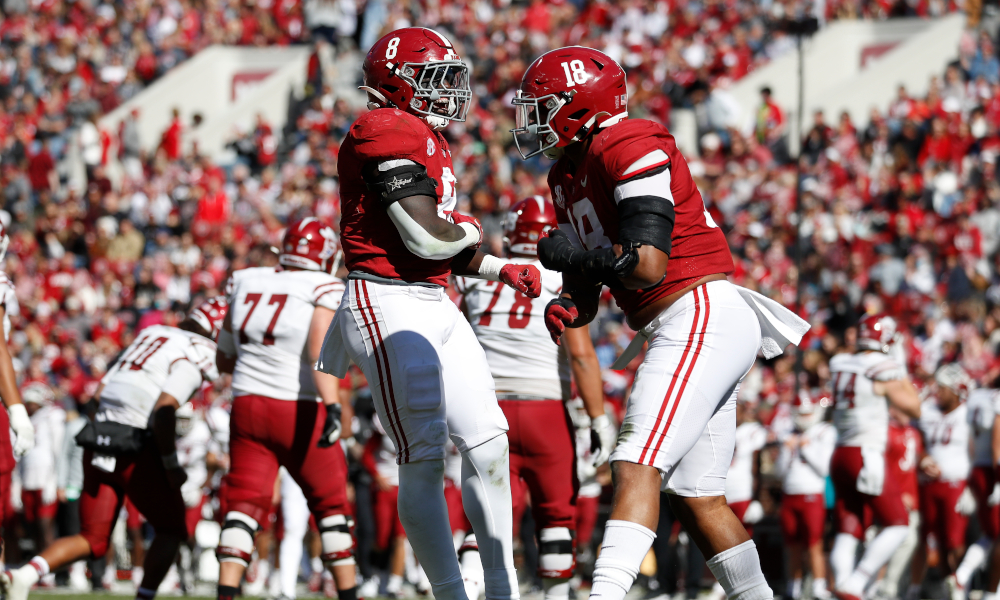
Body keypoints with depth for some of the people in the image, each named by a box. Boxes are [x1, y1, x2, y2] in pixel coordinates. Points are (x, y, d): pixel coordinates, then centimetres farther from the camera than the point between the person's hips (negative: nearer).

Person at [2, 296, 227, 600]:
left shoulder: (151, 334, 19)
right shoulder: (194, 357, -5)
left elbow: (101, 391, 18)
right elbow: (163, 410, -18)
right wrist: (171, 463, -9)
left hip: (98, 446, 7)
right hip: (137, 448, -7)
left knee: (93, 540, 9)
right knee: (171, 530, 13)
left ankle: (26, 573, -13)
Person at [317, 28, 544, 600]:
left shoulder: (426, 138, 18)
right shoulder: (389, 132, -14)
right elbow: (426, 237, -20)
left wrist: (499, 269, 14)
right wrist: (470, 230, 0)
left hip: (434, 305, 10)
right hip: (389, 306, -10)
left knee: (486, 440, 7)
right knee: (424, 456, -8)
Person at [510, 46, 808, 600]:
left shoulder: (630, 149, -13)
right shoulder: (568, 176, 17)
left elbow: (647, 264, -22)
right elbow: (587, 296, 21)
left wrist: (567, 254, -10)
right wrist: (565, 308, -1)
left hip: (701, 317, -11)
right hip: (681, 331, 11)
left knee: (638, 465, -22)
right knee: (696, 498, 13)